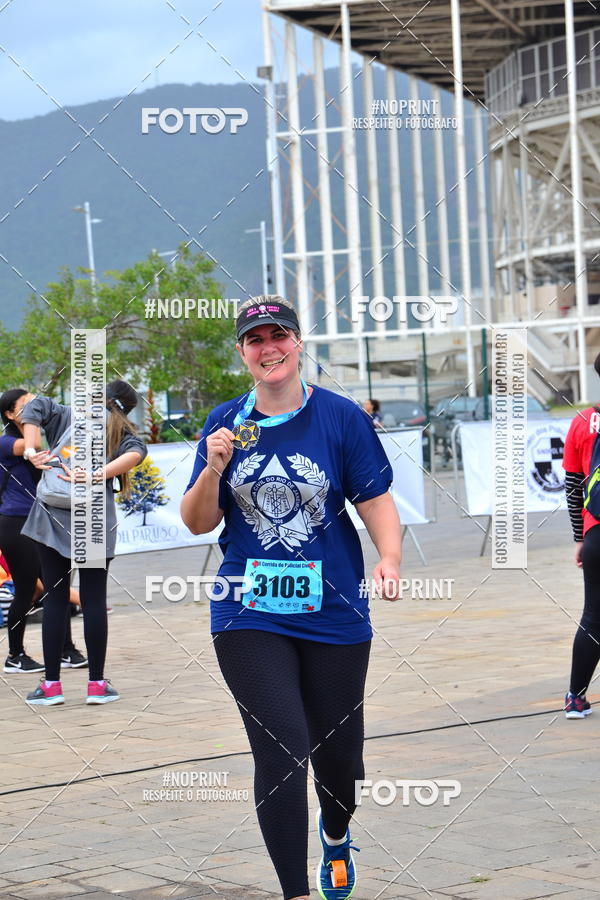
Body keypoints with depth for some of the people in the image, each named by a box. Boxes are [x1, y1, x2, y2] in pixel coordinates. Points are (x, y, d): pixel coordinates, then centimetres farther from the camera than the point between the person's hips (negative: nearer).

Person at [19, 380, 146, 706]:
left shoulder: (66, 415, 9)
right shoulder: (121, 430, 9)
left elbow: (35, 407, -8)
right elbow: (136, 451, -12)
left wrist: (31, 452, -12)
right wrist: (98, 475, -21)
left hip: (54, 519, 0)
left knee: (55, 599, 4)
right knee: (94, 600, 5)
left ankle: (51, 685, 5)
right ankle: (97, 684, 6)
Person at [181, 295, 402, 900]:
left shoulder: (340, 417, -2)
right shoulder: (226, 424, 4)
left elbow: (375, 501, -2)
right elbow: (197, 523, 5)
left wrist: (390, 558, -21)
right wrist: (213, 469, -14)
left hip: (333, 614, 0)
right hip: (250, 615, 0)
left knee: (338, 754, 10)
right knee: (281, 748, -13)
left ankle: (335, 834, 46)